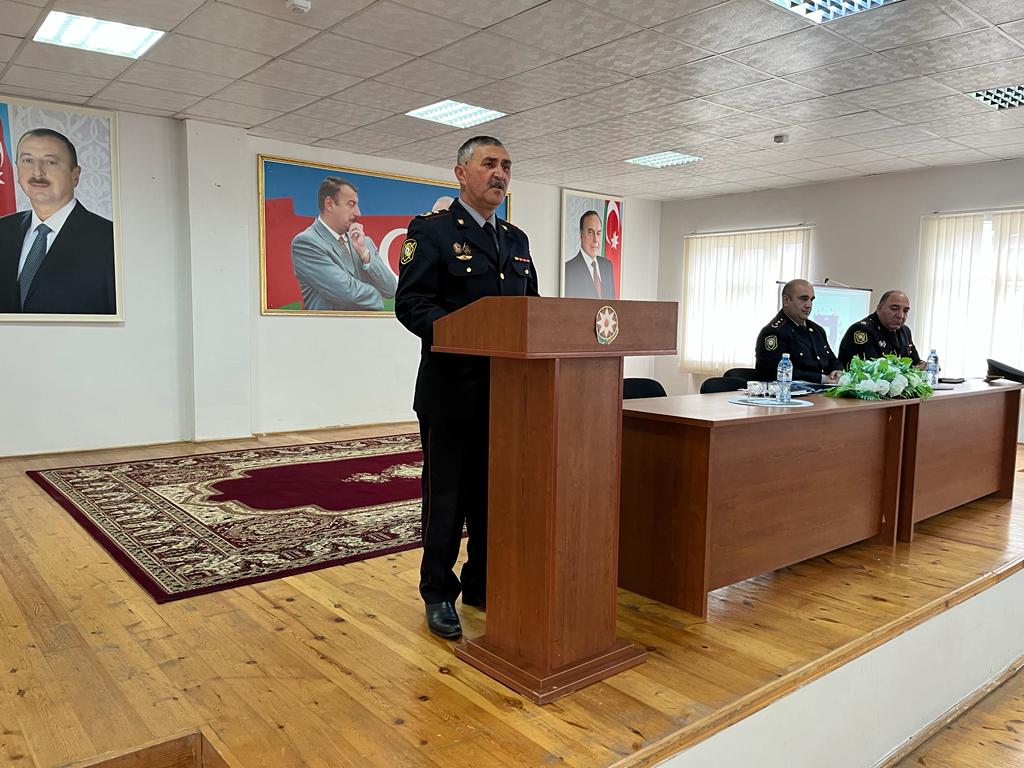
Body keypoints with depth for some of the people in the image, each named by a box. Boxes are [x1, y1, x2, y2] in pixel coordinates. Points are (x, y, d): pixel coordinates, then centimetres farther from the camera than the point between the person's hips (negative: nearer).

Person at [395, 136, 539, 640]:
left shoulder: (516, 240, 16)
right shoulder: (431, 230, -4)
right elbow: (411, 302, -14)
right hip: (453, 389, -6)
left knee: (494, 493, 14)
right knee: (447, 495, 5)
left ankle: (483, 585, 29)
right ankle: (439, 594, 21)